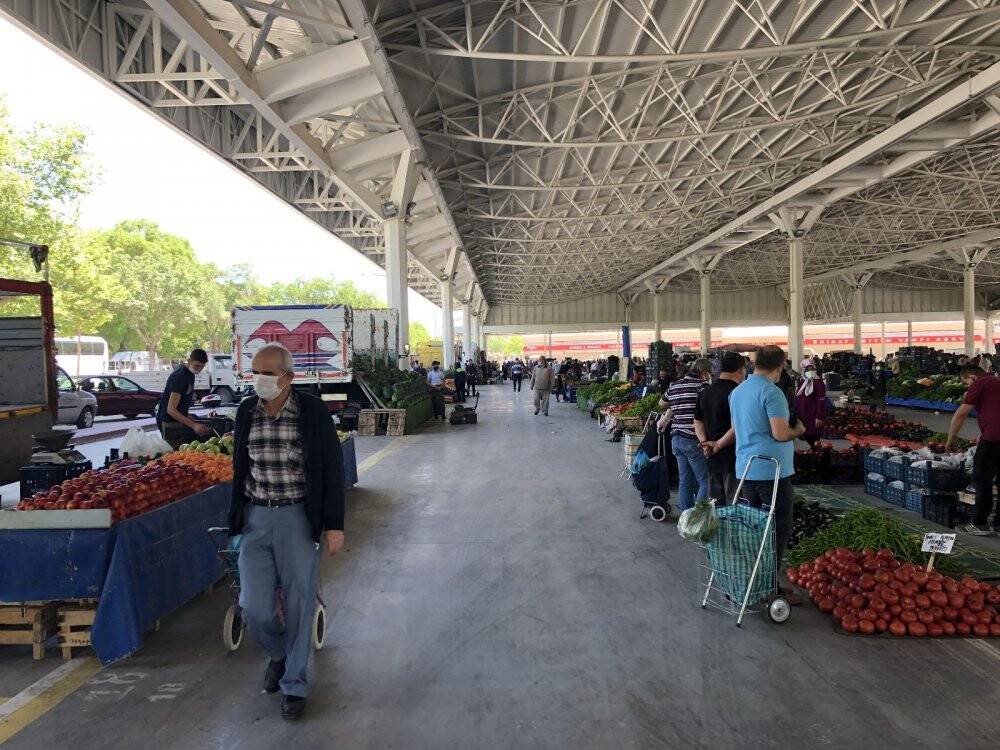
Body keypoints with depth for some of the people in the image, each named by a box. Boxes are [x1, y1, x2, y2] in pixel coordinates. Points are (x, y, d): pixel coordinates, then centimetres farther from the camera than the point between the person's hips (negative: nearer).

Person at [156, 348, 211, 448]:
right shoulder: (180, 376, -23)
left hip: (180, 419, 9)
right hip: (168, 421, -9)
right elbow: (171, 410, -29)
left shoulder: (189, 372, 5)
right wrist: (193, 425, -38)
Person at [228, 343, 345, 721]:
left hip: (299, 518, -3)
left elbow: (333, 469, -6)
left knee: (299, 604, 4)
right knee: (254, 607, 1)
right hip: (256, 518, 3)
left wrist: (334, 525, -9)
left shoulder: (313, 411, -9)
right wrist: (236, 516, 15)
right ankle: (279, 652, 34)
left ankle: (294, 684, 24)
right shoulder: (246, 411, 2)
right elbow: (239, 466, 13)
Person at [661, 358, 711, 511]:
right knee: (705, 482, -1)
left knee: (685, 481, 14)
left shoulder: (674, 385, 13)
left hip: (676, 439, 8)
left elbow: (661, 404, 28)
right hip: (693, 439, -7)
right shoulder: (702, 385, -9)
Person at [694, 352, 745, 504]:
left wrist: (705, 443, 3)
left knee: (714, 503, 16)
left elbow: (698, 422, 15)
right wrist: (718, 445, -12)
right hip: (733, 457, -7)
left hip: (713, 458, 8)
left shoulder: (705, 392, 11)